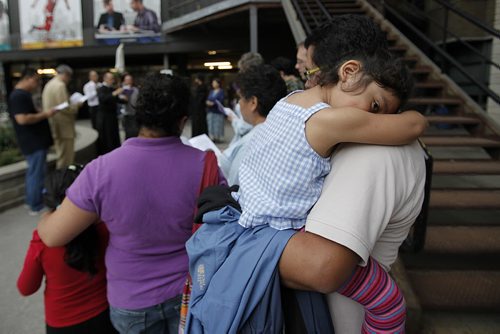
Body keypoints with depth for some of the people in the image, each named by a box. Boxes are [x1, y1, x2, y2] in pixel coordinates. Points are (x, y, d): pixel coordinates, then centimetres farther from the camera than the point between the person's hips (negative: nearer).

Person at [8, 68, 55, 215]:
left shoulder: (24, 94, 15)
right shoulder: (18, 96, -18)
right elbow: (22, 119, -28)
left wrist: (42, 112, 10)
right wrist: (44, 114, -19)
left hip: (35, 141, 11)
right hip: (33, 142, -11)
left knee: (33, 172, 19)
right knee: (37, 173, -3)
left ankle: (31, 200, 30)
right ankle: (36, 206, 6)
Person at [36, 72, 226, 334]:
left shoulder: (101, 170, -22)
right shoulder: (204, 164, -21)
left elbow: (53, 236, -12)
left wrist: (44, 219, 12)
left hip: (132, 301, 0)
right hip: (191, 292, 1)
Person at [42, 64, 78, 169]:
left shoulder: (49, 84, 14)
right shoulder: (60, 85, -16)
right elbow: (65, 108, -22)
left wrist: (72, 104, 17)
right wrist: (76, 106, -5)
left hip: (56, 127, 10)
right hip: (63, 127, -10)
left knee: (61, 156, 20)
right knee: (66, 158, -2)